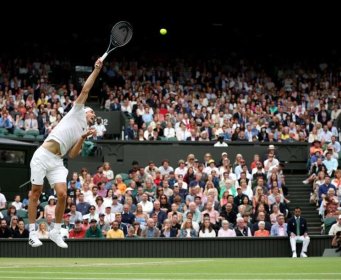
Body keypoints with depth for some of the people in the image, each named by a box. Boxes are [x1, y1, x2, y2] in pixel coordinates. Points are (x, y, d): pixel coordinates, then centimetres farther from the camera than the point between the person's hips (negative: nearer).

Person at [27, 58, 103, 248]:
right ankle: (33, 232, 4)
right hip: (42, 156, -5)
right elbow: (86, 89, 4)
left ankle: (56, 232, 2)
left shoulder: (84, 132, 20)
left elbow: (72, 155, 9)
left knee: (62, 194, -11)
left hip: (57, 162, 5)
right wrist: (96, 70, 5)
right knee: (36, 193, -3)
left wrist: (83, 138, -2)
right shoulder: (77, 112, 10)